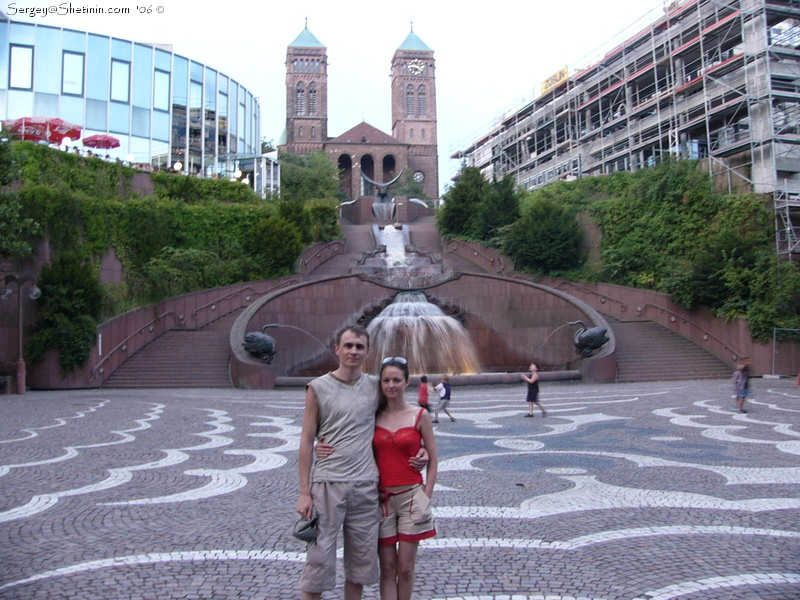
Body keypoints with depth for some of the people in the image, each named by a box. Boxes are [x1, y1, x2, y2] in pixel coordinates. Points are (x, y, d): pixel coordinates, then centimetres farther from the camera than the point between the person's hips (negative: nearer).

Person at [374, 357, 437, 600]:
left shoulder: (420, 415, -2)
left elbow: (433, 459, 1)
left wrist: (426, 497, -2)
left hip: (411, 496, -1)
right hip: (381, 498, 1)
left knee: (405, 568, 6)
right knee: (387, 569, 7)